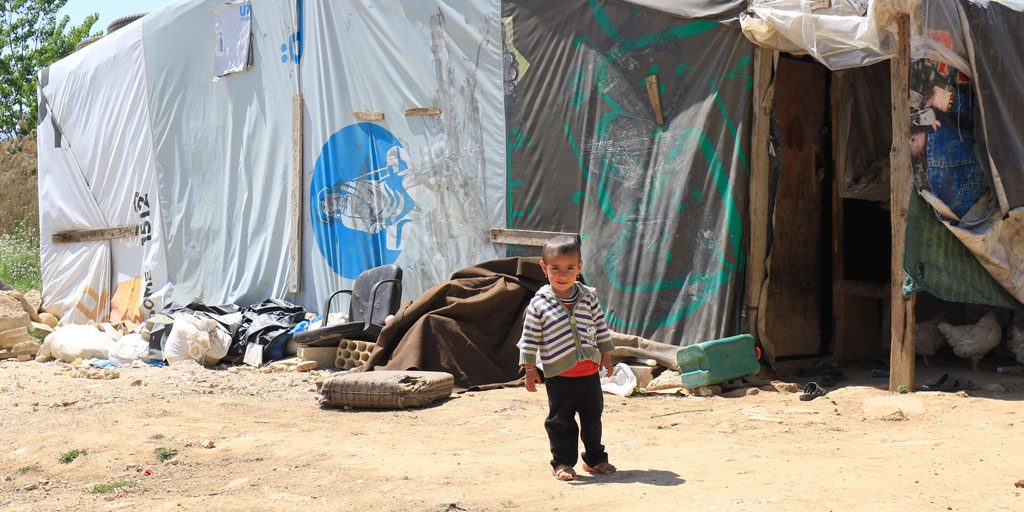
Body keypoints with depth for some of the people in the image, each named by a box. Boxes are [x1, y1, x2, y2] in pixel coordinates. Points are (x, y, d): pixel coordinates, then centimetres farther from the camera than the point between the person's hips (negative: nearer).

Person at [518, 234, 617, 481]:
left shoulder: (588, 297, 2)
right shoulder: (539, 304, -8)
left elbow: (601, 326, 13)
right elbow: (530, 338, -4)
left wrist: (606, 354, 14)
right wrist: (530, 368, -6)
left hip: (590, 370, 4)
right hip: (558, 374, -4)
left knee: (593, 416, 14)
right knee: (561, 420, 4)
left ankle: (594, 458, 28)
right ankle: (562, 462, 16)